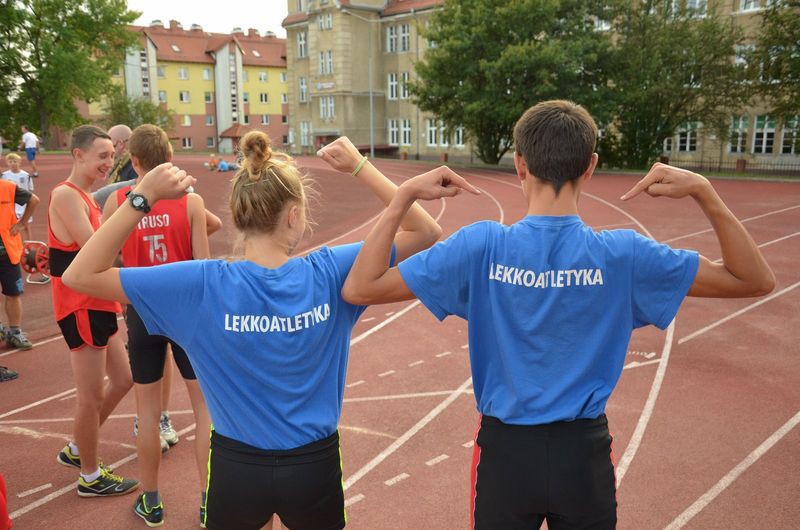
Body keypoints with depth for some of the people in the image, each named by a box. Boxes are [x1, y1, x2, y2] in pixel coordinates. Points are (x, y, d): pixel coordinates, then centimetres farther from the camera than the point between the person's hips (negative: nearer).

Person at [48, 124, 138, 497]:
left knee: (122, 380, 18)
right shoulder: (65, 195, -16)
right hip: (80, 306, -10)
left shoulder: (86, 197, 14)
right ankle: (90, 477, 21)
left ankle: (75, 450, 35)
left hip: (97, 304, 10)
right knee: (92, 395, 3)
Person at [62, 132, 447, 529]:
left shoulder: (205, 285, -19)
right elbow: (426, 232, -5)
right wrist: (360, 167, -9)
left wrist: (142, 198, -19)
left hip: (237, 468, 0)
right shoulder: (328, 272, -16)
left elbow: (81, 275, -13)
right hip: (314, 467, 1)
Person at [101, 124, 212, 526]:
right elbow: (203, 263, -9)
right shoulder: (190, 200, -9)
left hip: (142, 311, 2)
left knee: (147, 406, 14)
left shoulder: (117, 202, -4)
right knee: (205, 404, 10)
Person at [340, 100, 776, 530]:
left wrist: (404, 197, -9)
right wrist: (703, 192, -9)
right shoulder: (621, 254, -15)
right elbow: (756, 281, -3)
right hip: (584, 453, 1)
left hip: (505, 451, 0)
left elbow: (359, 288, -14)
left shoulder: (482, 247, -18)